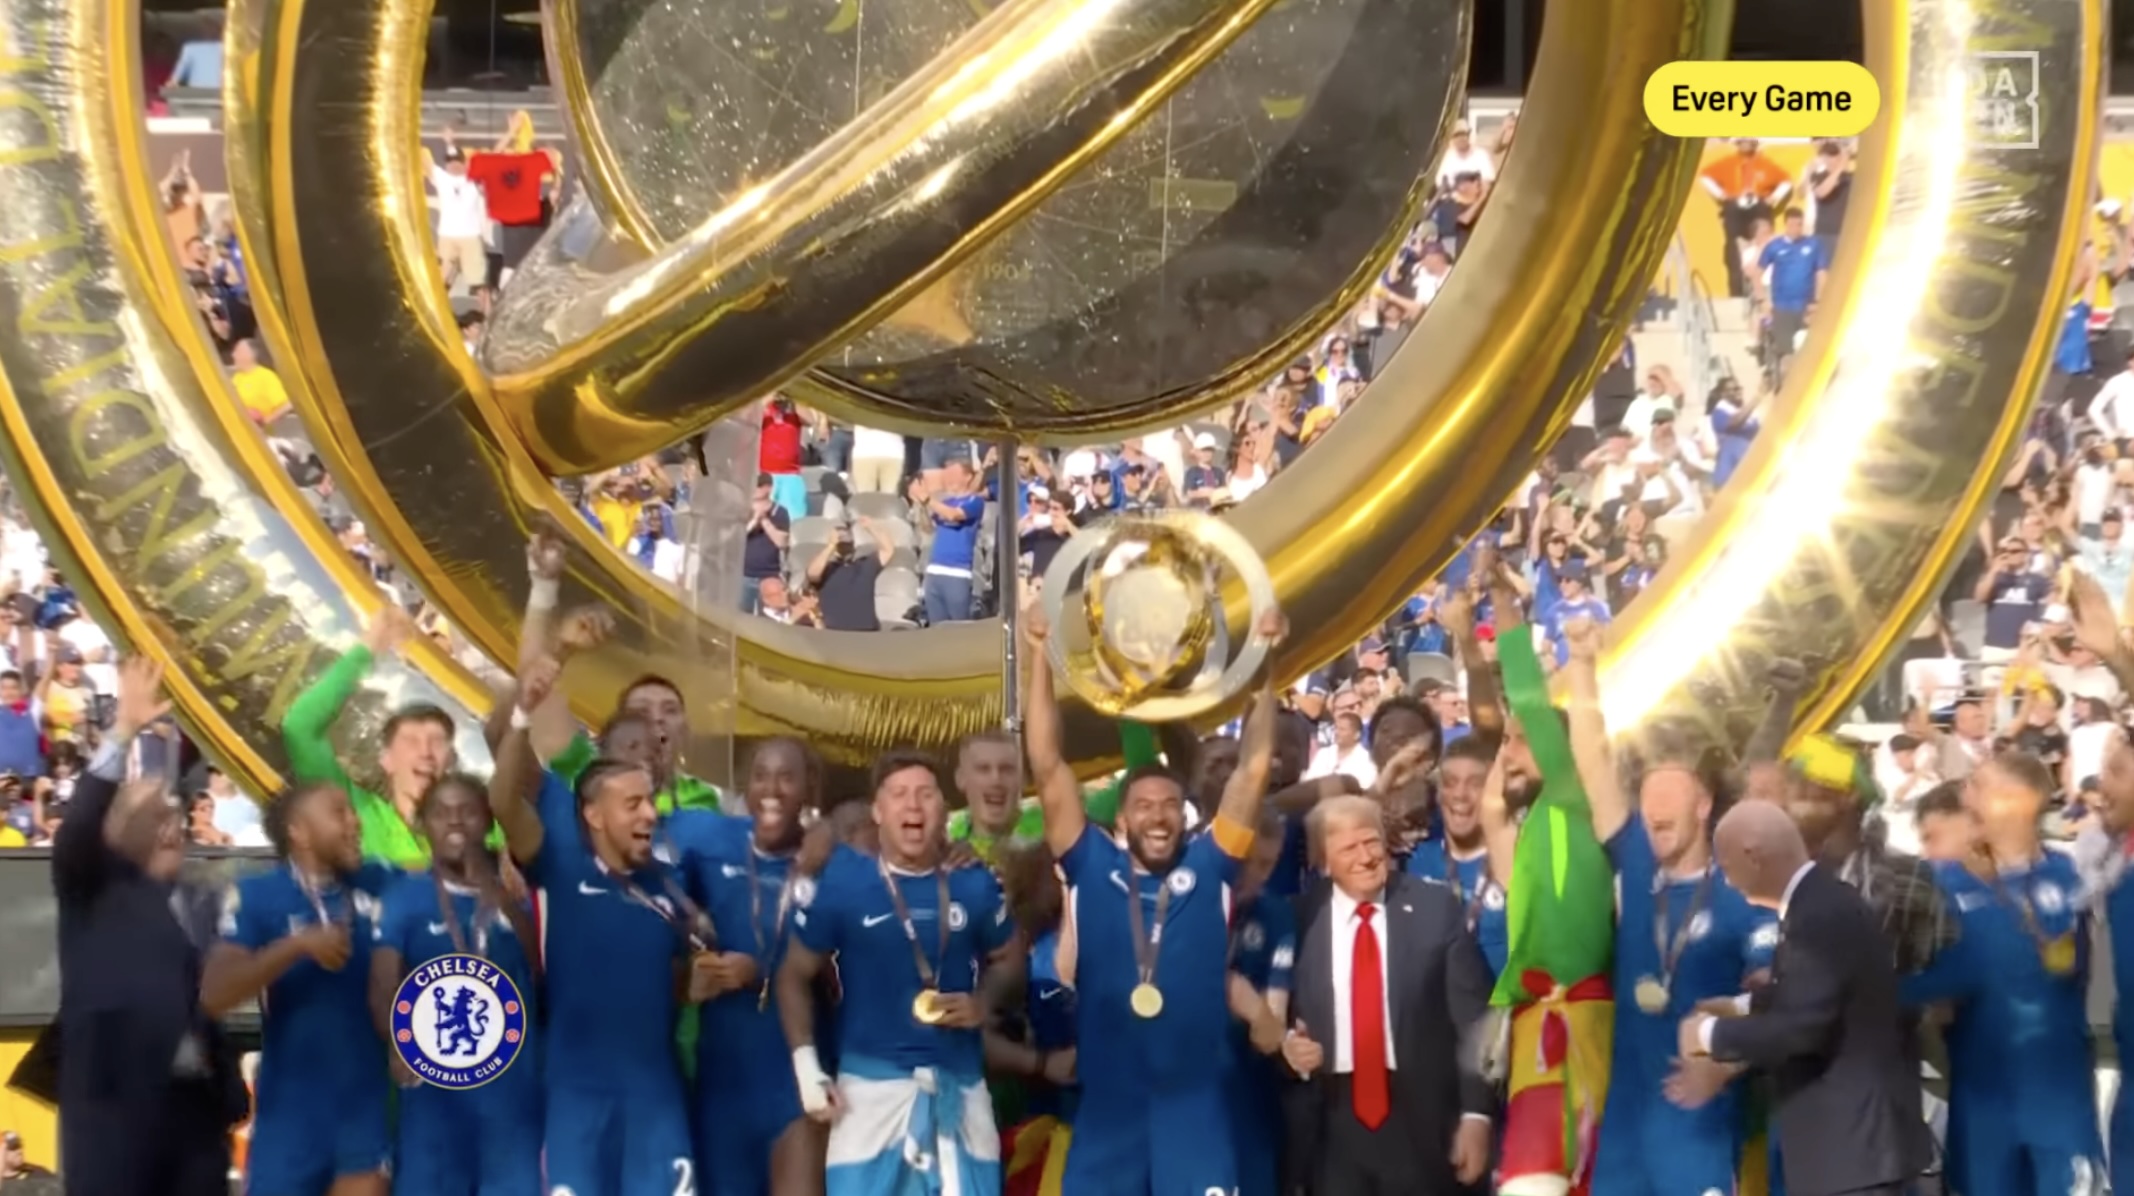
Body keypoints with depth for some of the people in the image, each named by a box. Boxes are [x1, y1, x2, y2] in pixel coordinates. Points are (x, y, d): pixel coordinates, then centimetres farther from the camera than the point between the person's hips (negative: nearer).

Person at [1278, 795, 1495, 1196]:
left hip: (1421, 1123, -1)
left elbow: (1472, 1017, -2)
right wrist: (1289, 1047, -11)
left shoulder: (1436, 908, -1)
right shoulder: (1303, 921, 1)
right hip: (1333, 1128, 1)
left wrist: (1476, 1113, -7)